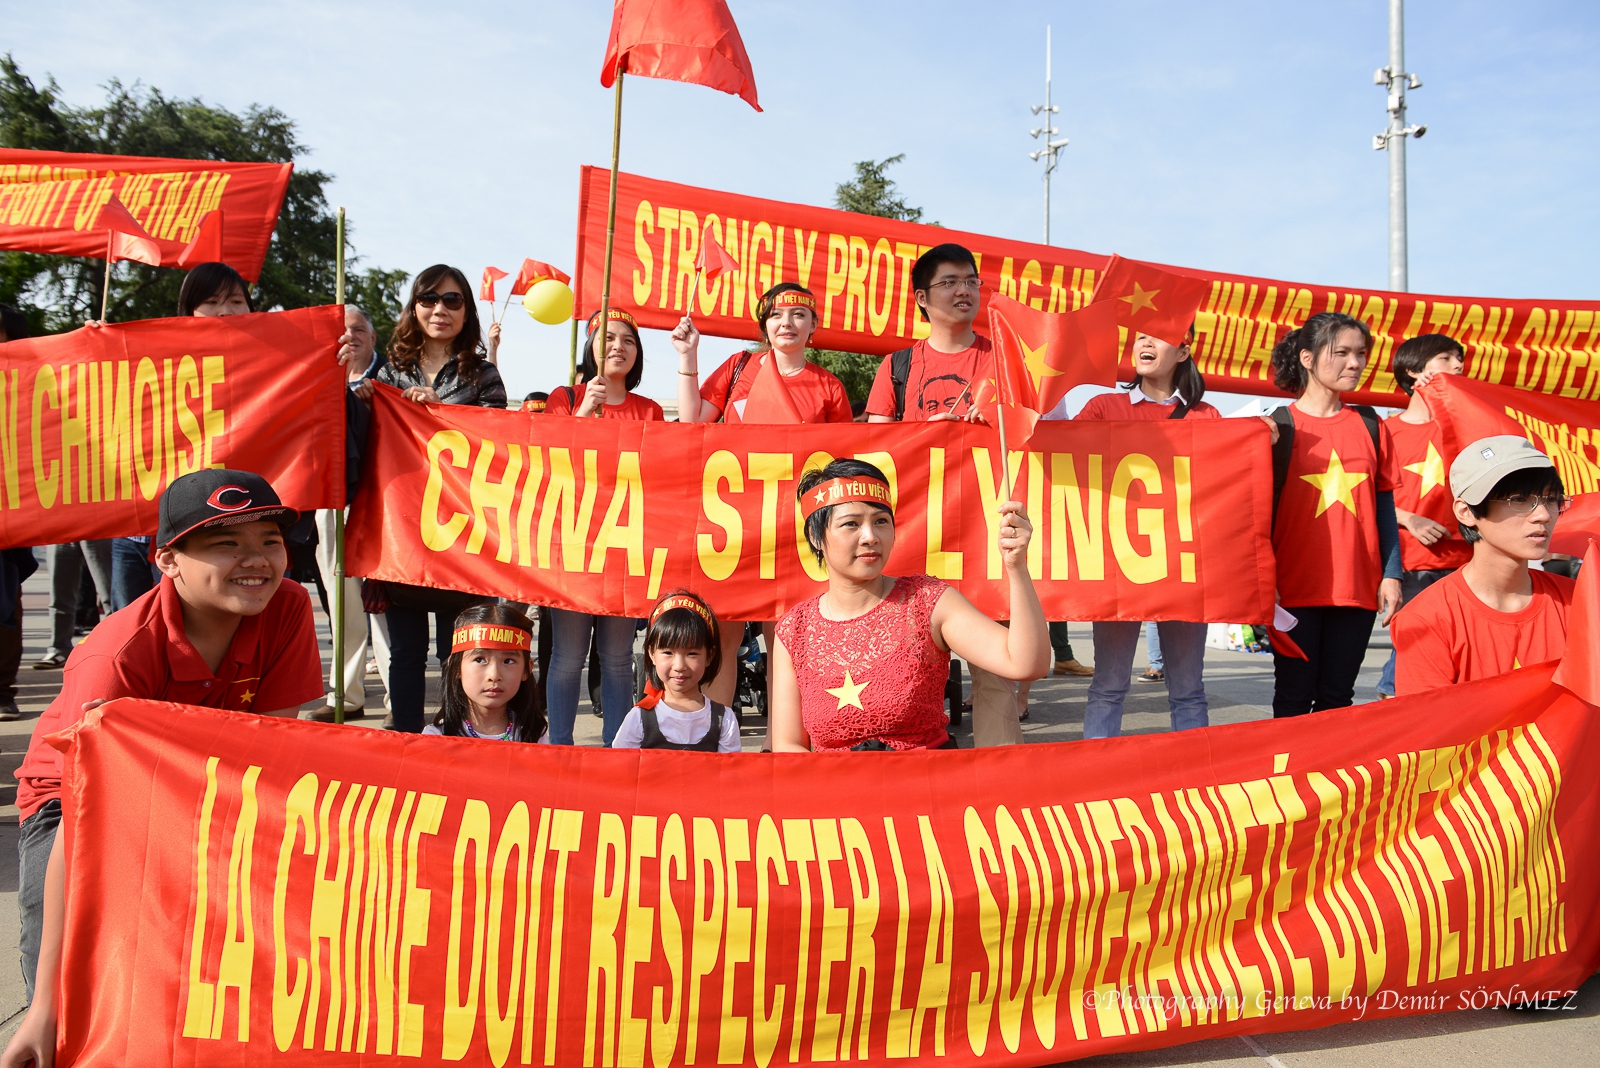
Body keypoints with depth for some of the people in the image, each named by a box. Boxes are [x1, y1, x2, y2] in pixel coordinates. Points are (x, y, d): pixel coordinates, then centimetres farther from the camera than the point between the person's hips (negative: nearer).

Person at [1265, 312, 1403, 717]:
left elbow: (1385, 506, 10)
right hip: (1295, 589, -3)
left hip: (1358, 588, 3)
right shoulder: (1279, 427, -2)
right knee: (1294, 698, 4)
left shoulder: (1371, 426, 8)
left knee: (1337, 698, 10)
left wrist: (1392, 574, 4)